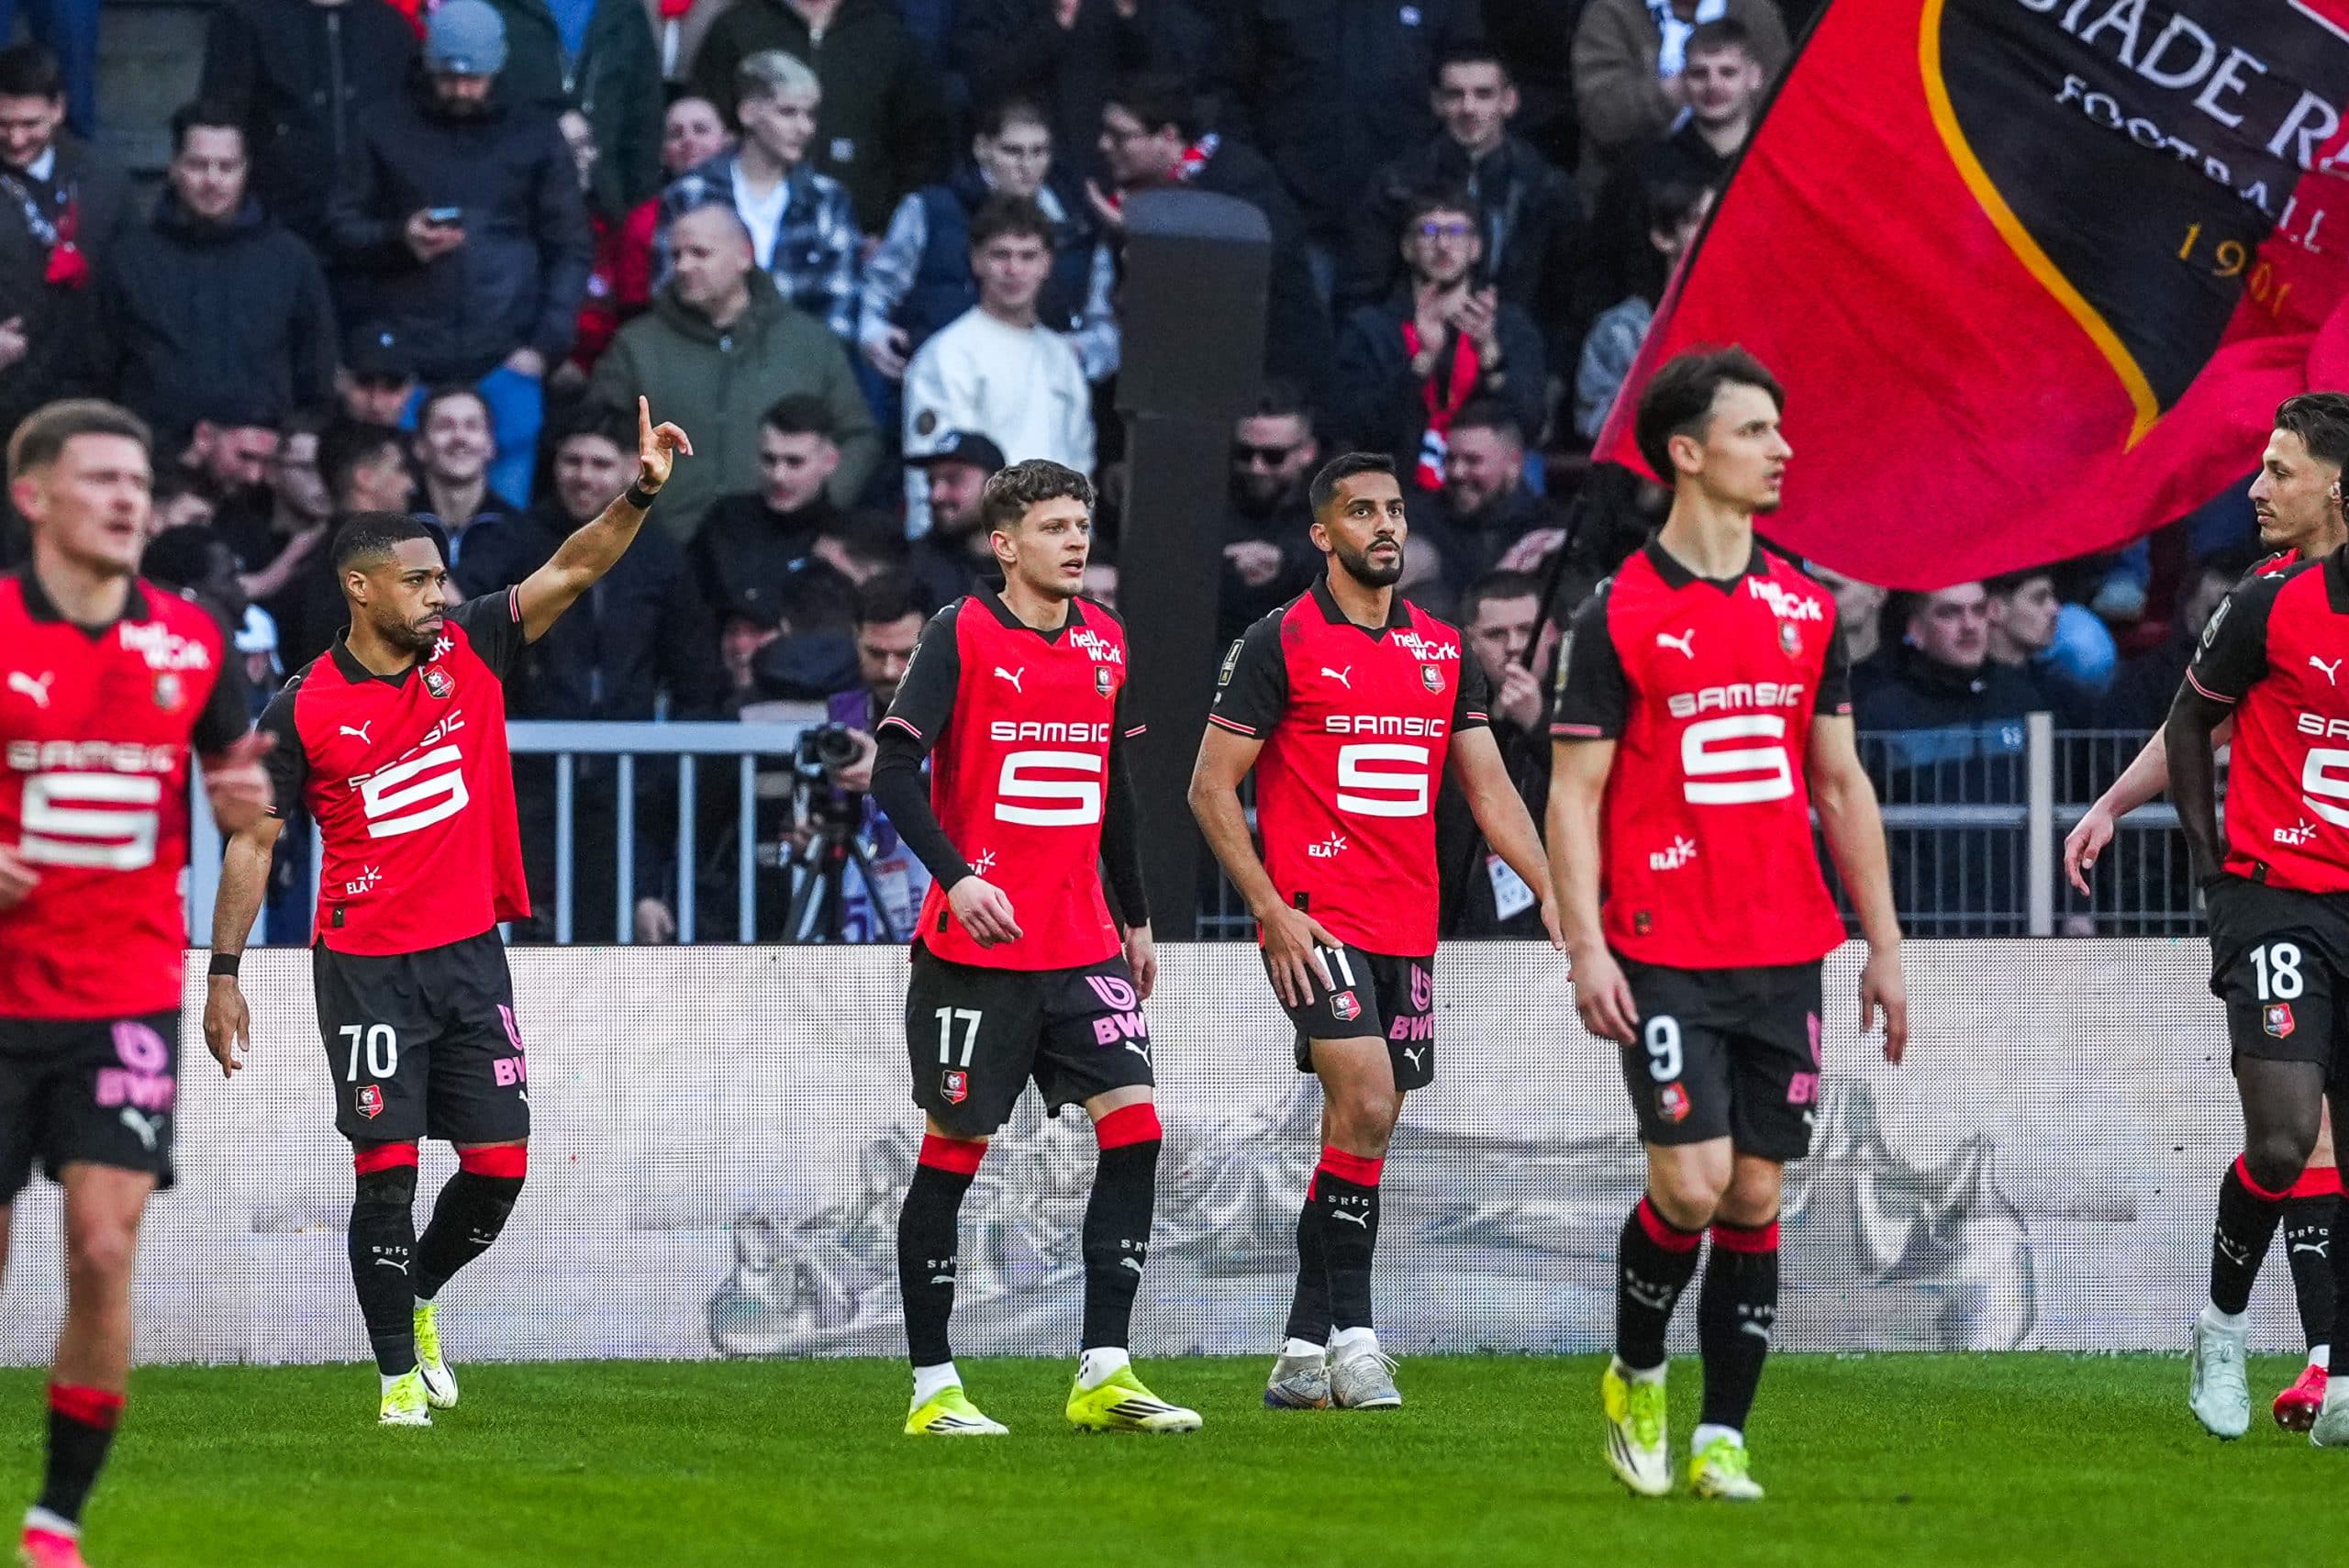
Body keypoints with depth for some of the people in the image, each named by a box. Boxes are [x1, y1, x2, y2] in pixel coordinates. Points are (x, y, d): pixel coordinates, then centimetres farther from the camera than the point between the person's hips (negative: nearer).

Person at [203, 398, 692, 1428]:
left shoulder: (470, 652, 2)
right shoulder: (301, 712, -7)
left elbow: (575, 570, -4)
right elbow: (253, 841, -2)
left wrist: (641, 493, -20)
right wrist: (223, 974, -6)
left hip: (471, 955, 4)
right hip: (365, 966, -4)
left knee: (499, 1165, 2)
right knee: (388, 1169, -6)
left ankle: (416, 1297, 28)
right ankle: (399, 1374, 4)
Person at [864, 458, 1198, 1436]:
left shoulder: (1105, 643, 12)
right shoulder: (961, 636, -6)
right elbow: (895, 771, -13)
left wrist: (1136, 918, 24)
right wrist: (956, 877, -25)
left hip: (1083, 949, 5)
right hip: (976, 946, -5)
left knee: (1134, 1126, -7)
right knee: (954, 1150, 0)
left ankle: (1103, 1374, -3)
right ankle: (932, 1386, 8)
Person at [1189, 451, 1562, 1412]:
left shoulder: (1442, 649, 13)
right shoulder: (1281, 643, -4)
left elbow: (1488, 788, 15)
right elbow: (1211, 788, -4)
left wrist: (1551, 893, 3)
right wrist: (1271, 909, -12)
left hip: (1409, 929, 6)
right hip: (1316, 924, -6)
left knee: (1364, 1129, 7)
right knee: (1365, 1103, -21)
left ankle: (1304, 1354, 14)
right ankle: (1351, 1337, -15)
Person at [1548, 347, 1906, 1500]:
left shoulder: (1807, 608, 10)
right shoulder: (1619, 615, -4)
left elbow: (1842, 786, 15)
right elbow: (1573, 792, -4)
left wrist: (1883, 948, 10)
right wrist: (1586, 949, -13)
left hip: (1785, 955, 4)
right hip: (1666, 959, -4)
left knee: (1756, 1197, 3)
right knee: (1690, 1181, -13)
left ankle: (1723, 1437, 10)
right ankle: (1636, 1378, 13)